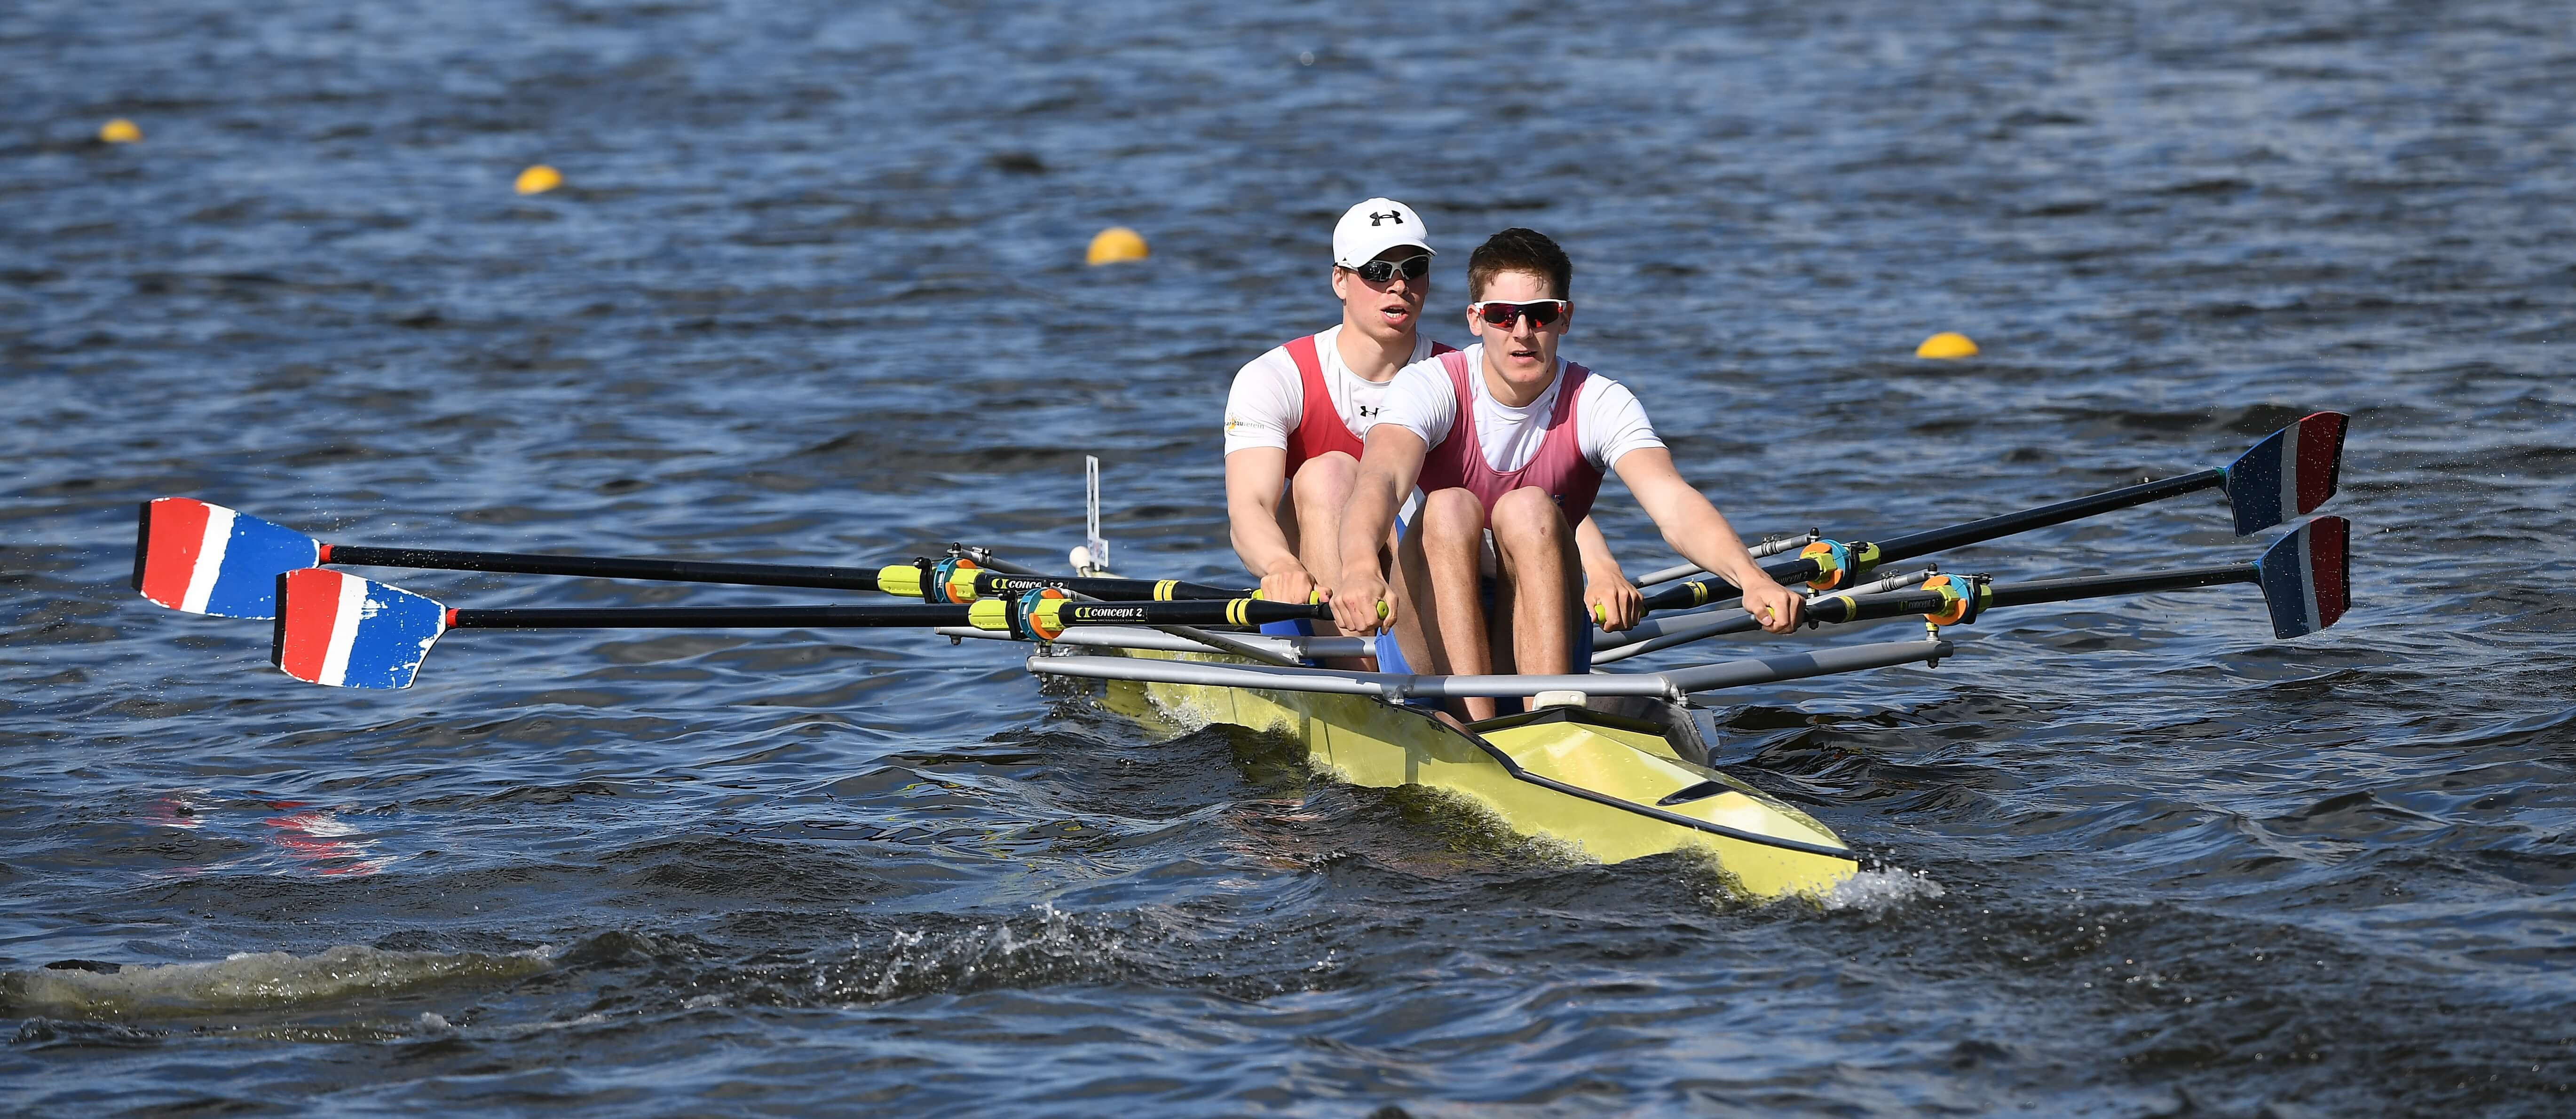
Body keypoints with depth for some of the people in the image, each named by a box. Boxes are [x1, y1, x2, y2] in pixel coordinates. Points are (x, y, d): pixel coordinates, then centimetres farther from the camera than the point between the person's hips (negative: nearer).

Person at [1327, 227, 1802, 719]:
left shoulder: (1599, 403, -7)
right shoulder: (1429, 388, -10)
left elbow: (1672, 502, -25)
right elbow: (1380, 479, -32)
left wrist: (1749, 576, -47)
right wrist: (1359, 567, -56)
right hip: (1427, 652, -1)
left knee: (1528, 510, -25)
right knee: (1450, 508, -27)